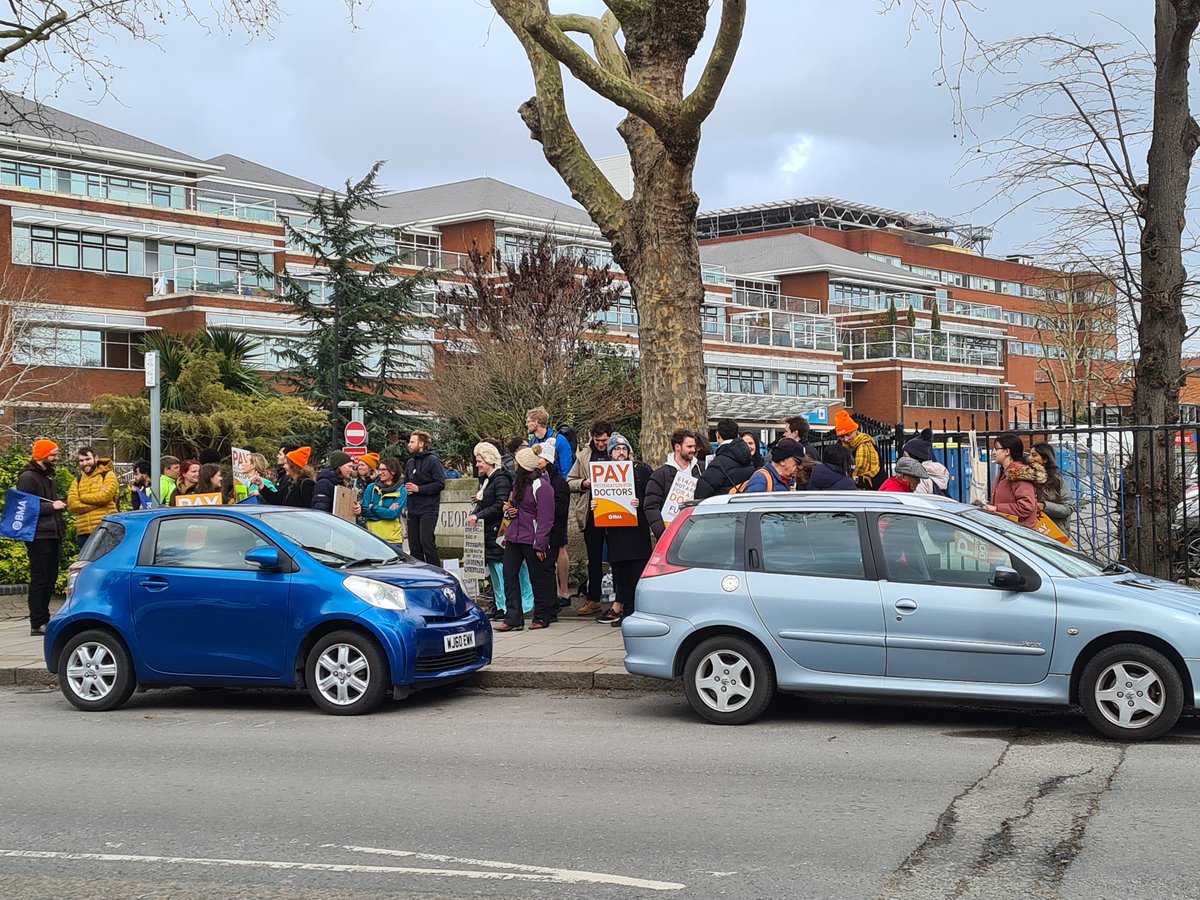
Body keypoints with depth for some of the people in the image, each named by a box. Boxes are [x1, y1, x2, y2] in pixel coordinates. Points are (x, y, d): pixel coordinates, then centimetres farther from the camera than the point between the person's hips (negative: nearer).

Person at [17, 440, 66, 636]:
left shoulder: (47, 476, 21)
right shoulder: (28, 477, -8)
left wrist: (59, 506, 10)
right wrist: (51, 506, -18)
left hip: (52, 536, 9)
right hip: (39, 537, -9)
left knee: (49, 579, 11)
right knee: (39, 579, -8)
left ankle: (44, 618, 18)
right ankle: (37, 623, -6)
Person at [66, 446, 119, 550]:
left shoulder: (108, 475, 4)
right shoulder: (77, 481, 18)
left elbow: (106, 496, -14)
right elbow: (72, 505, 2)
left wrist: (83, 497, -2)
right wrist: (97, 502, -9)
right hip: (83, 533, 5)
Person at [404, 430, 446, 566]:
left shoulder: (432, 460, -7)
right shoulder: (410, 462, 16)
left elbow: (440, 483, -14)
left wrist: (419, 489, -17)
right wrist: (406, 488, 6)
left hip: (428, 509, -8)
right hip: (413, 509, 8)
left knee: (426, 541, -15)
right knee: (414, 545, 8)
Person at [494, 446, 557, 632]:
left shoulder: (541, 486, -14)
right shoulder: (520, 482, 15)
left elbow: (545, 518, -17)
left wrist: (540, 545, -19)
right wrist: (509, 509, 6)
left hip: (531, 540, -9)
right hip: (514, 537, 9)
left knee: (538, 577, 3)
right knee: (509, 575, 1)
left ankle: (542, 617, 15)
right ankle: (513, 618, 2)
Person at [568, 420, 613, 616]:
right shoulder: (584, 456, 9)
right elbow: (569, 482, 12)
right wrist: (584, 483, -6)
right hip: (591, 514, 2)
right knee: (594, 558, 9)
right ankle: (593, 599, 14)